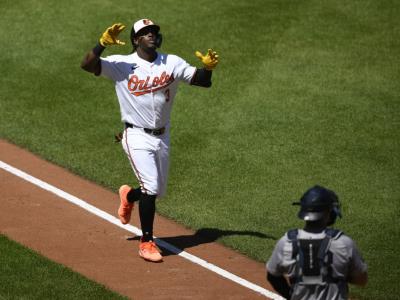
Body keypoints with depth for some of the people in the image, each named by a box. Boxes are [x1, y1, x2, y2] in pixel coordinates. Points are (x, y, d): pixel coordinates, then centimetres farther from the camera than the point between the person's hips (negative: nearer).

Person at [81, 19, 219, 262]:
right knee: (151, 187, -17)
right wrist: (103, 43, -34)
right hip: (137, 137, -5)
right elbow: (87, 65, -19)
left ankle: (129, 196, 49)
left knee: (158, 191, 15)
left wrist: (208, 67, -24)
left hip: (162, 137, 5)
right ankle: (147, 242, -4)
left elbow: (202, 81, -2)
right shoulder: (122, 64, -9)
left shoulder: (172, 63, 1)